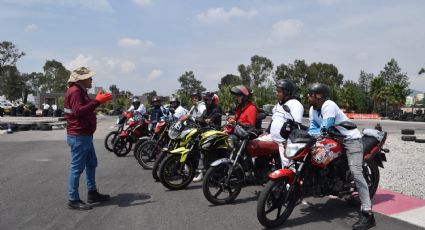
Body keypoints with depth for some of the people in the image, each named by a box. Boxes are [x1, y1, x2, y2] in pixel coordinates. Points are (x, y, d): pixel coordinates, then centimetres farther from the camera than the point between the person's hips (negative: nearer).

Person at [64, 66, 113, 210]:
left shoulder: (80, 91, 19)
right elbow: (79, 111, -30)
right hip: (78, 136, -11)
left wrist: (97, 100, 10)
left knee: (91, 164, 18)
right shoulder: (75, 91, -16)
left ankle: (92, 193, 28)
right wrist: (97, 101, -31)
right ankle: (73, 200, 5)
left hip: (85, 135, 11)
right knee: (77, 167, -4)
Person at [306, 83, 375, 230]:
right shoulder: (313, 109, 5)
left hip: (351, 139, -10)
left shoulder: (329, 106, -23)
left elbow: (324, 131, -29)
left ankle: (367, 213, -25)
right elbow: (313, 129, 0)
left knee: (355, 172, -21)